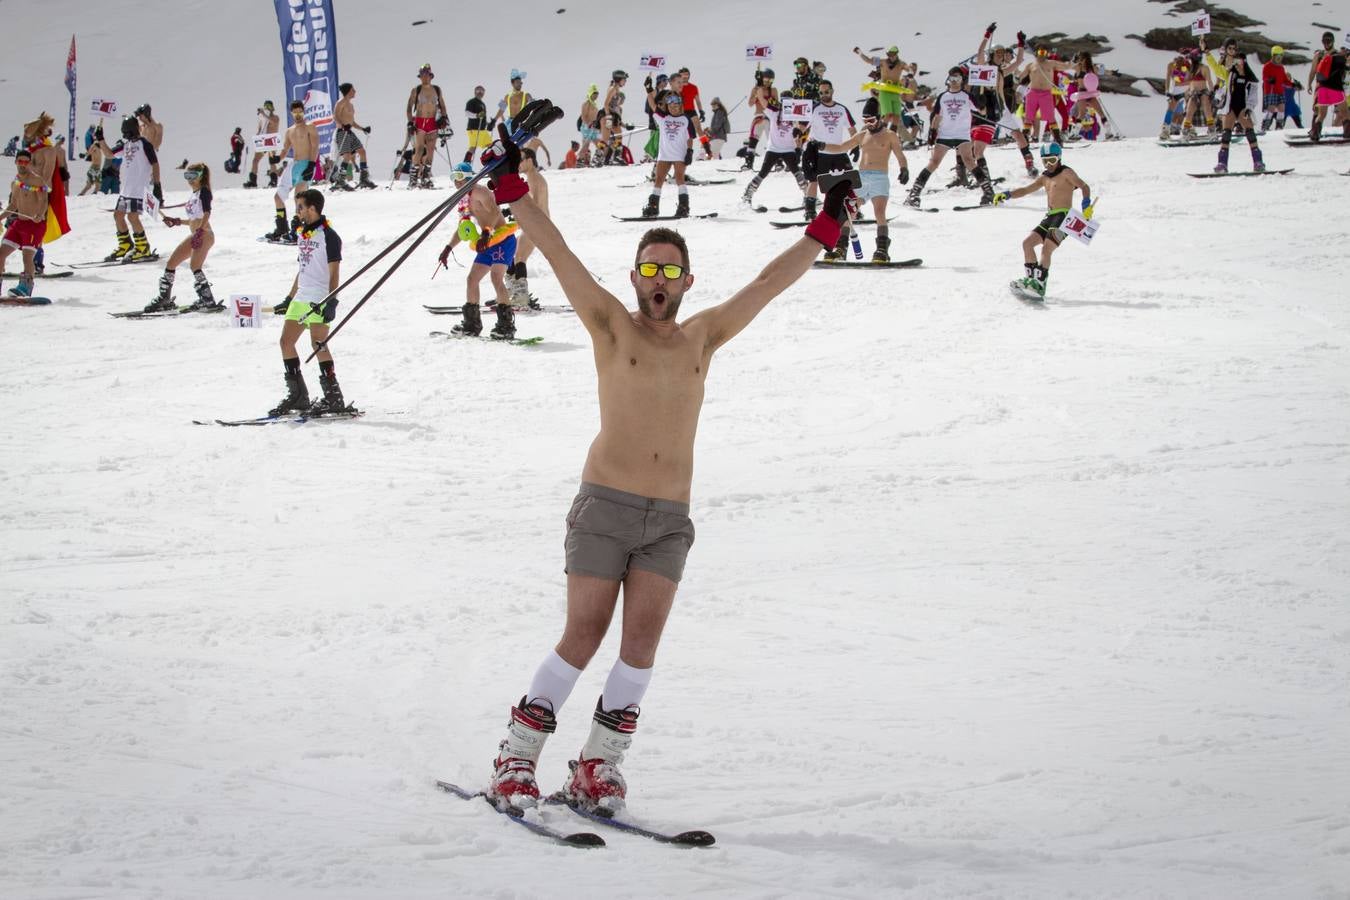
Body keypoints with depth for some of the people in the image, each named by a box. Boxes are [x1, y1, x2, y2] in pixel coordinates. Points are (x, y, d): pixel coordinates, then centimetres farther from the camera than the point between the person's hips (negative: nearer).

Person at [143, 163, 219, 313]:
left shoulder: (204, 191, -6)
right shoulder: (194, 195, 19)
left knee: (195, 266, -24)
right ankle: (165, 299, 18)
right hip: (194, 235, 10)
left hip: (204, 234, -10)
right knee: (171, 263, 9)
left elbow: (206, 213, -18)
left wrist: (199, 232, -28)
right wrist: (176, 221, 21)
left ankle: (208, 301, -24)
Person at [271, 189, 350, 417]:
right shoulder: (301, 234, 16)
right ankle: (298, 396, 11)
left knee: (318, 344, -15)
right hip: (302, 297, 9)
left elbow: (333, 272, -13)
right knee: (286, 341, 5)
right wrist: (290, 298, 24)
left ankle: (333, 397, -12)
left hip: (320, 299, -9)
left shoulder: (328, 235, -9)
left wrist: (332, 301, -22)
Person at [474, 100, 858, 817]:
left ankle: (598, 767, 2)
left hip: (671, 517, 4)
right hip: (606, 506, -3)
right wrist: (511, 189, -10)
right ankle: (517, 758, 3)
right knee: (583, 637, -7)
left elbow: (767, 284, 16)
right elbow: (558, 253, -3)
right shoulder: (612, 326, 3)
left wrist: (824, 230, 14)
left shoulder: (703, 337, 13)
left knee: (642, 642, -5)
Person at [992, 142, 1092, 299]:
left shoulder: (1066, 172, -1)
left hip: (1064, 216, -8)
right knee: (1027, 243, 1)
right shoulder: (1045, 178, 21)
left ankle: (1040, 285, -21)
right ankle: (1032, 279, 3)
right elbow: (1026, 190, 21)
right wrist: (1007, 195, 5)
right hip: (1050, 217, 8)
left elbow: (1084, 186, -11)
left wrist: (1086, 206, -27)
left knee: (1046, 249, -20)